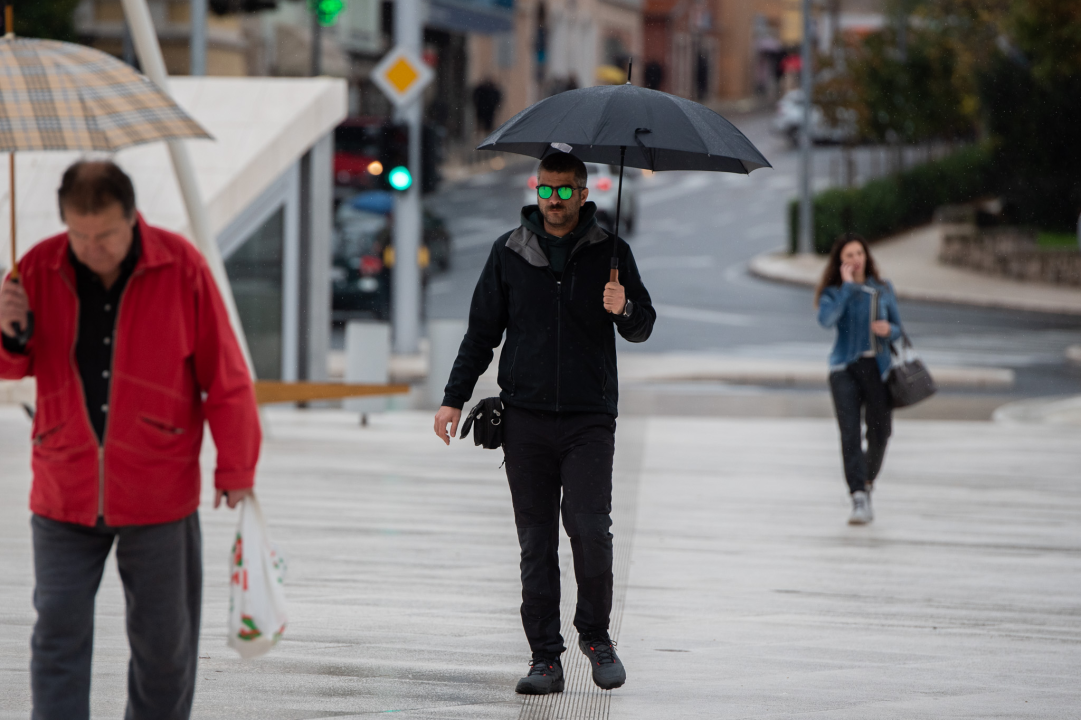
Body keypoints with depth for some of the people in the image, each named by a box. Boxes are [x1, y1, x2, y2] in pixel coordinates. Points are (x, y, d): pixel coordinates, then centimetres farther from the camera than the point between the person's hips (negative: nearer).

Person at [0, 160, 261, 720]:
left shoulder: (181, 267, -7)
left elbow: (225, 376, -2)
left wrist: (235, 468, -1)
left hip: (158, 499, -1)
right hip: (64, 496, 1)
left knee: (164, 641, 7)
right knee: (59, 634, -5)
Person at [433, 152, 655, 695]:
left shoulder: (609, 253, 6)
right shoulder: (510, 252, 10)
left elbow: (642, 328, 9)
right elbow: (482, 331, 15)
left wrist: (625, 310, -14)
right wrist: (455, 398, 9)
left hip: (589, 418, -2)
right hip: (526, 417, 2)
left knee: (589, 528, -12)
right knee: (536, 541, 1)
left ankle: (595, 634, 9)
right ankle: (545, 656, 5)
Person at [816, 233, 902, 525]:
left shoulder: (883, 290, 10)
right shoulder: (834, 291, 2)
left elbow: (897, 329, 16)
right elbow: (826, 319, -19)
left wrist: (888, 330, -9)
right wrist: (848, 286, -14)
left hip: (877, 367, 3)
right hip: (845, 369, -3)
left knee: (879, 432, 7)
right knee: (850, 433, -14)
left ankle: (867, 482, 36)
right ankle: (859, 499, -18)